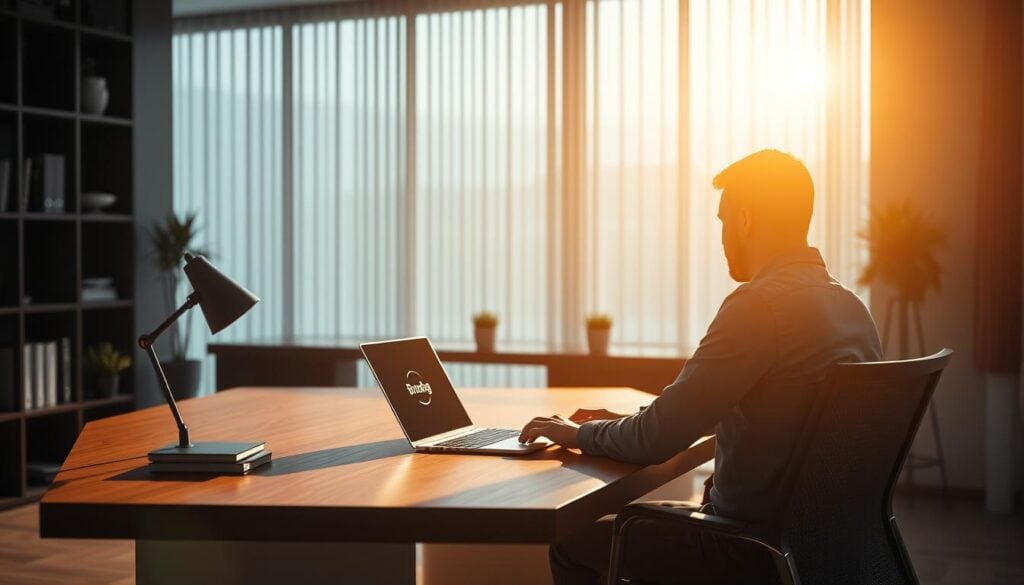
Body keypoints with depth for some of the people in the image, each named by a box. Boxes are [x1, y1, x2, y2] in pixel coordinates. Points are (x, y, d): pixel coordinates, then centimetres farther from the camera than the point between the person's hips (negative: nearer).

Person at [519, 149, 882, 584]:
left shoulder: (761, 305, -23)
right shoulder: (851, 304, 7)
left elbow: (655, 441, -21)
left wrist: (580, 433, -1)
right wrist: (624, 422, 16)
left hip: (755, 547, -9)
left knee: (573, 542, 7)